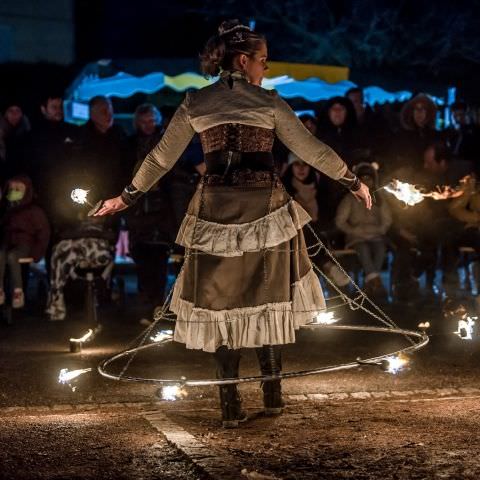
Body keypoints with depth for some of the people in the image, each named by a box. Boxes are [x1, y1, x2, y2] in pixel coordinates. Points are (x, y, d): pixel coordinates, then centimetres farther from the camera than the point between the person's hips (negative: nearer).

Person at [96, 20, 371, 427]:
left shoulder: (195, 103, 6)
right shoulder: (268, 102, 0)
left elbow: (162, 157, 10)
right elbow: (310, 148, 2)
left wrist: (127, 197, 22)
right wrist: (352, 181, 13)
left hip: (216, 210, 2)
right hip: (265, 209, -1)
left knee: (221, 302, 8)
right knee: (269, 299, 12)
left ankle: (231, 405, 8)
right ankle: (273, 394, 18)